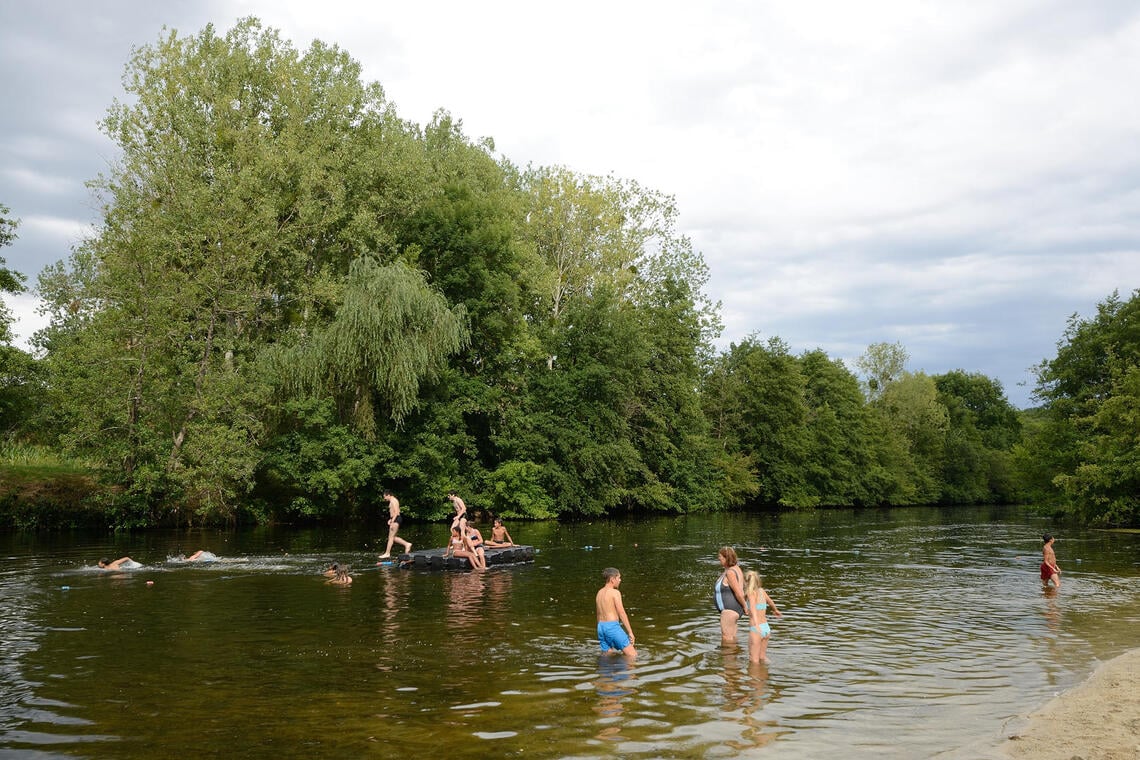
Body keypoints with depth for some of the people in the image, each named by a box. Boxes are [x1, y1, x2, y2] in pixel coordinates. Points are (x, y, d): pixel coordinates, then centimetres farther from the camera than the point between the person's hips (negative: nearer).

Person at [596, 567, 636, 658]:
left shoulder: (599, 592, 14)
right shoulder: (615, 592, -9)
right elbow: (622, 613, -13)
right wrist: (630, 632, -10)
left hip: (601, 627, 8)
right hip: (613, 626, -8)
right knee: (633, 655, -3)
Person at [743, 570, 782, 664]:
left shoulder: (751, 593, -9)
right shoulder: (762, 591, 8)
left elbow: (753, 607, -27)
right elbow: (771, 602, 28)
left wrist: (756, 624, -41)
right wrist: (775, 610, 49)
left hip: (756, 629, -6)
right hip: (766, 628, 6)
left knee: (754, 661, 0)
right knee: (762, 657, 20)